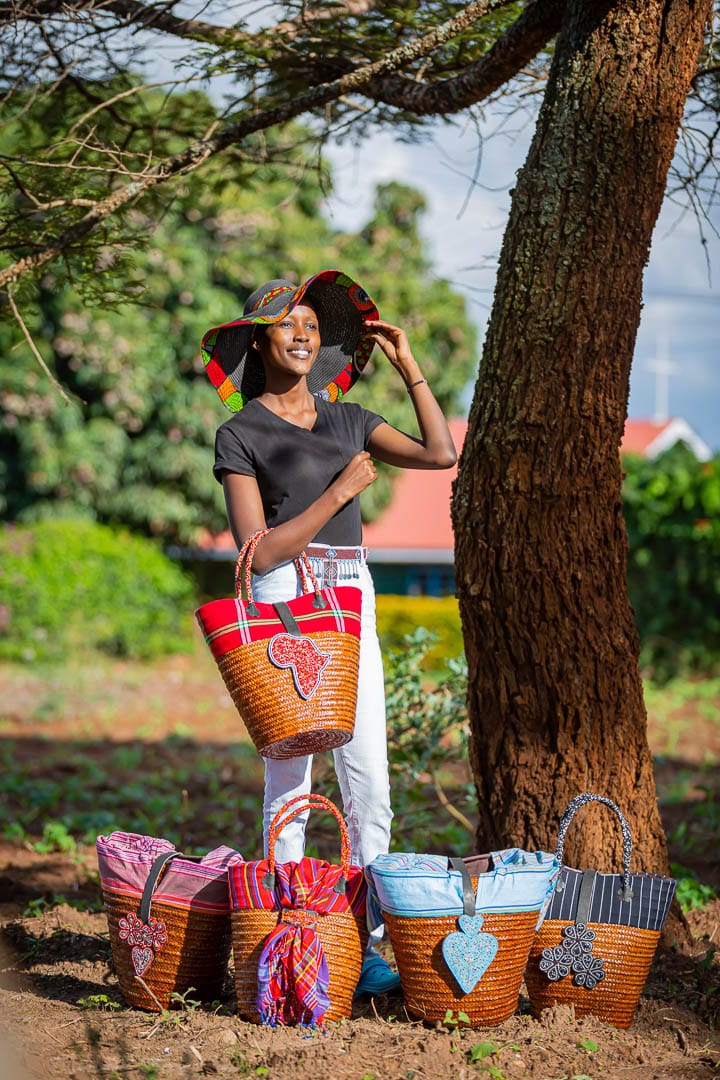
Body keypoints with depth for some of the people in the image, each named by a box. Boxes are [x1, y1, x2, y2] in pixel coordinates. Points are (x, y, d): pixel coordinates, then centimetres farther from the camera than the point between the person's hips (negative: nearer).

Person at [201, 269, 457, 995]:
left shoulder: (346, 419, 16)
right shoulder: (239, 434, 0)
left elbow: (441, 453, 10)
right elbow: (258, 550, -7)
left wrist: (406, 364, 10)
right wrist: (339, 492, -10)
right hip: (283, 604, -5)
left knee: (368, 782, -1)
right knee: (288, 781, -4)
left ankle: (363, 945, 3)